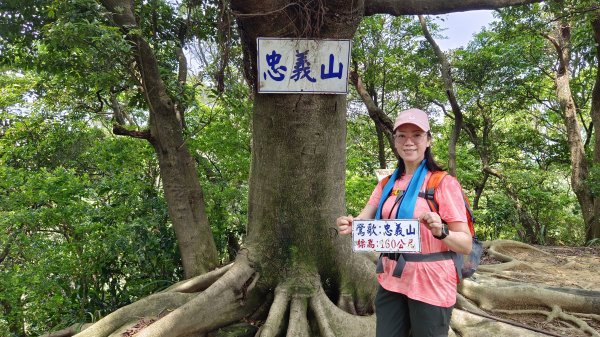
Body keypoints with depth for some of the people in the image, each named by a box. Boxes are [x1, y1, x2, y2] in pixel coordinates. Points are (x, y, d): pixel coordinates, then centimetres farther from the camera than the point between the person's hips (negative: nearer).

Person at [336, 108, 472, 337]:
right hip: (391, 281, 5)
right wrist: (348, 226, -18)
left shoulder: (444, 183, -10)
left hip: (430, 284, -4)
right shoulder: (387, 184, 7)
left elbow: (466, 244, -11)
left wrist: (440, 231, -31)